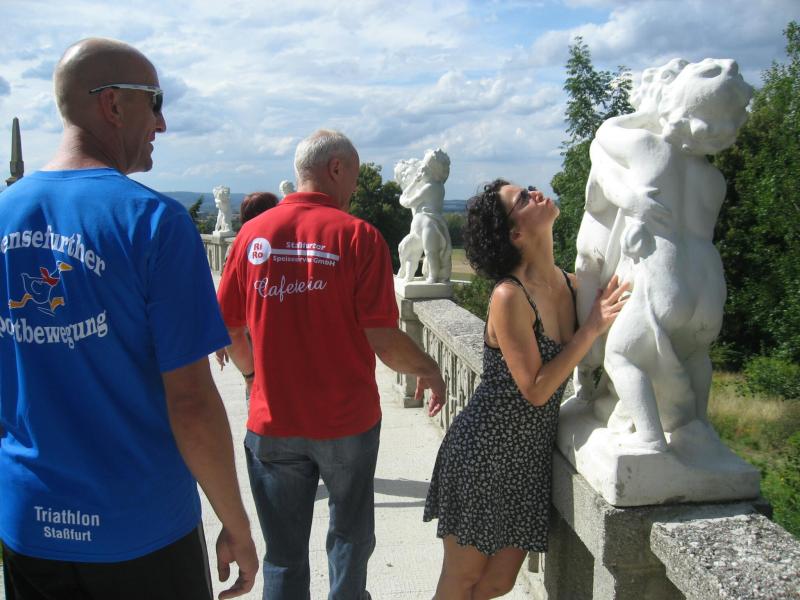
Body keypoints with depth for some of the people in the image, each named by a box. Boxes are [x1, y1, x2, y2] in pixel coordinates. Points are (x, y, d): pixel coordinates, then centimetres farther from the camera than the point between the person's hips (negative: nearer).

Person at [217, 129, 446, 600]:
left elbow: (228, 330, 3)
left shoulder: (253, 234, -2)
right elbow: (384, 341, -15)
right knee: (350, 538, 22)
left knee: (284, 553, 17)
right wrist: (430, 371, 4)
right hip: (346, 420, -2)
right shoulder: (358, 236, -12)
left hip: (272, 423, 3)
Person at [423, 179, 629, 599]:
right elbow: (536, 389, -21)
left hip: (532, 454, 7)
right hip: (484, 451, -7)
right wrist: (592, 328, -20)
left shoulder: (570, 285, -1)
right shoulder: (509, 296, -23)